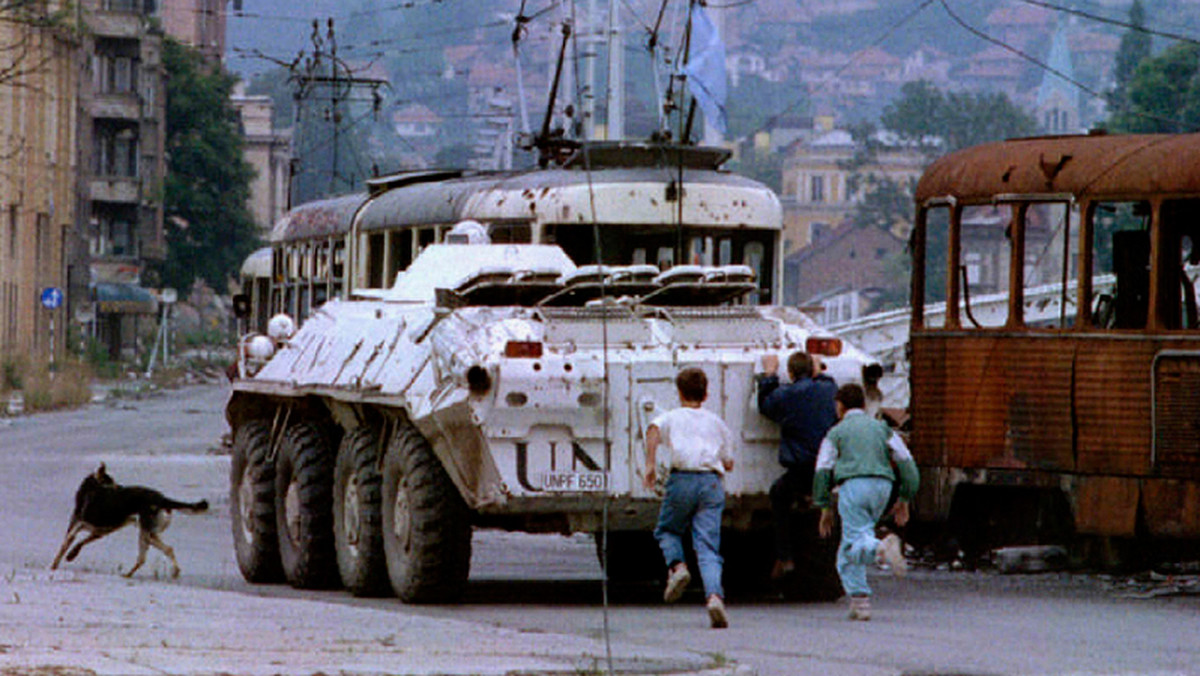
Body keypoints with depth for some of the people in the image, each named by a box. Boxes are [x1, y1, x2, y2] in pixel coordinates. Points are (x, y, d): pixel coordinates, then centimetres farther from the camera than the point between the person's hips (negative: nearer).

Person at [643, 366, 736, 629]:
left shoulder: (672, 417, 13)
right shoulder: (717, 423, 20)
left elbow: (653, 430, -11)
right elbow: (728, 464, 20)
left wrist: (650, 464, -14)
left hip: (682, 479, -2)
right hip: (712, 482, 2)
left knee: (667, 531, 22)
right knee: (707, 547, -4)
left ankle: (677, 566, -7)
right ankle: (715, 595, -26)